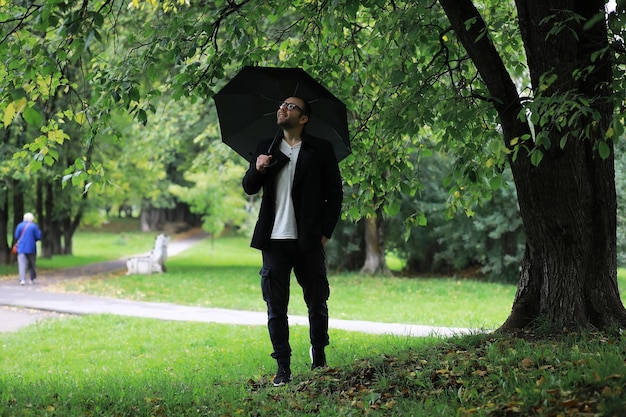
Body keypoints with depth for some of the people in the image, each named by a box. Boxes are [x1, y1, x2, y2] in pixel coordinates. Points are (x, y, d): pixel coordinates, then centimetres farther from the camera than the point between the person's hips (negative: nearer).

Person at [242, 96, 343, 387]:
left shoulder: (321, 150, 5)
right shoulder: (266, 148, 14)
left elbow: (334, 194, 5)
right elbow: (249, 188, 13)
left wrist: (325, 232, -4)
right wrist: (257, 170, -9)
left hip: (308, 242, -2)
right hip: (274, 241, 2)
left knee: (317, 304, 5)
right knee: (276, 308, 1)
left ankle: (319, 356, 26)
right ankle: (283, 368, 7)